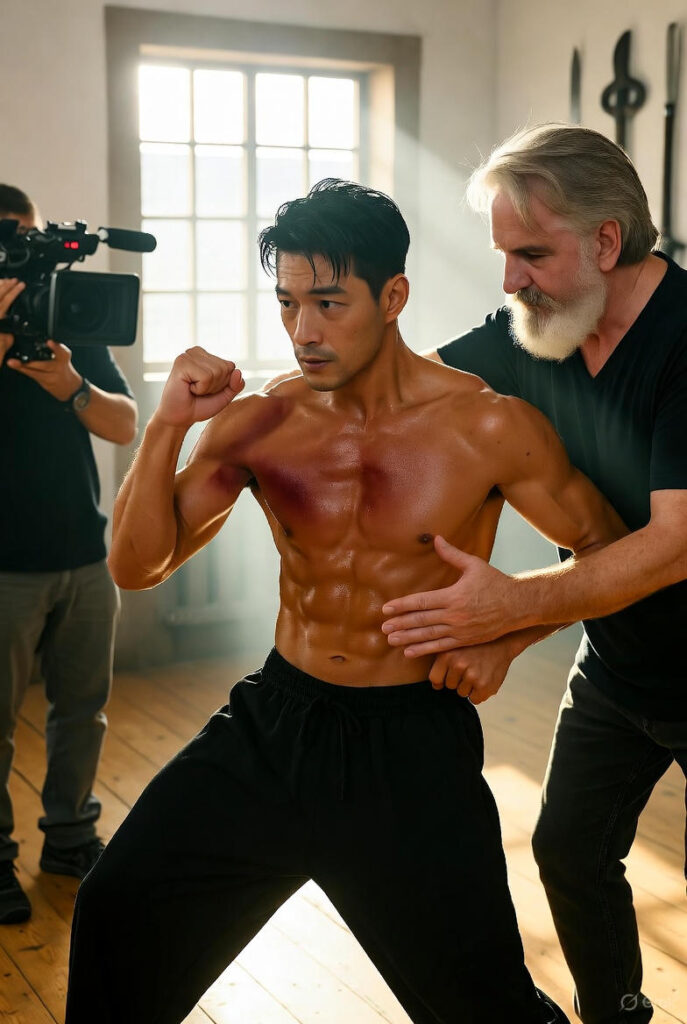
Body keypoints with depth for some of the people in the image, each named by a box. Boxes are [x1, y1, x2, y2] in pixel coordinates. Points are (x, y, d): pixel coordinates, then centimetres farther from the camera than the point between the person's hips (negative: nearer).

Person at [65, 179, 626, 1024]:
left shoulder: (487, 425, -12)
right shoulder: (256, 422, -5)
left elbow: (608, 550, -2)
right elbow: (137, 566, -4)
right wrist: (168, 427, -16)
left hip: (413, 741, -2)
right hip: (272, 724, 3)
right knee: (117, 919, 4)